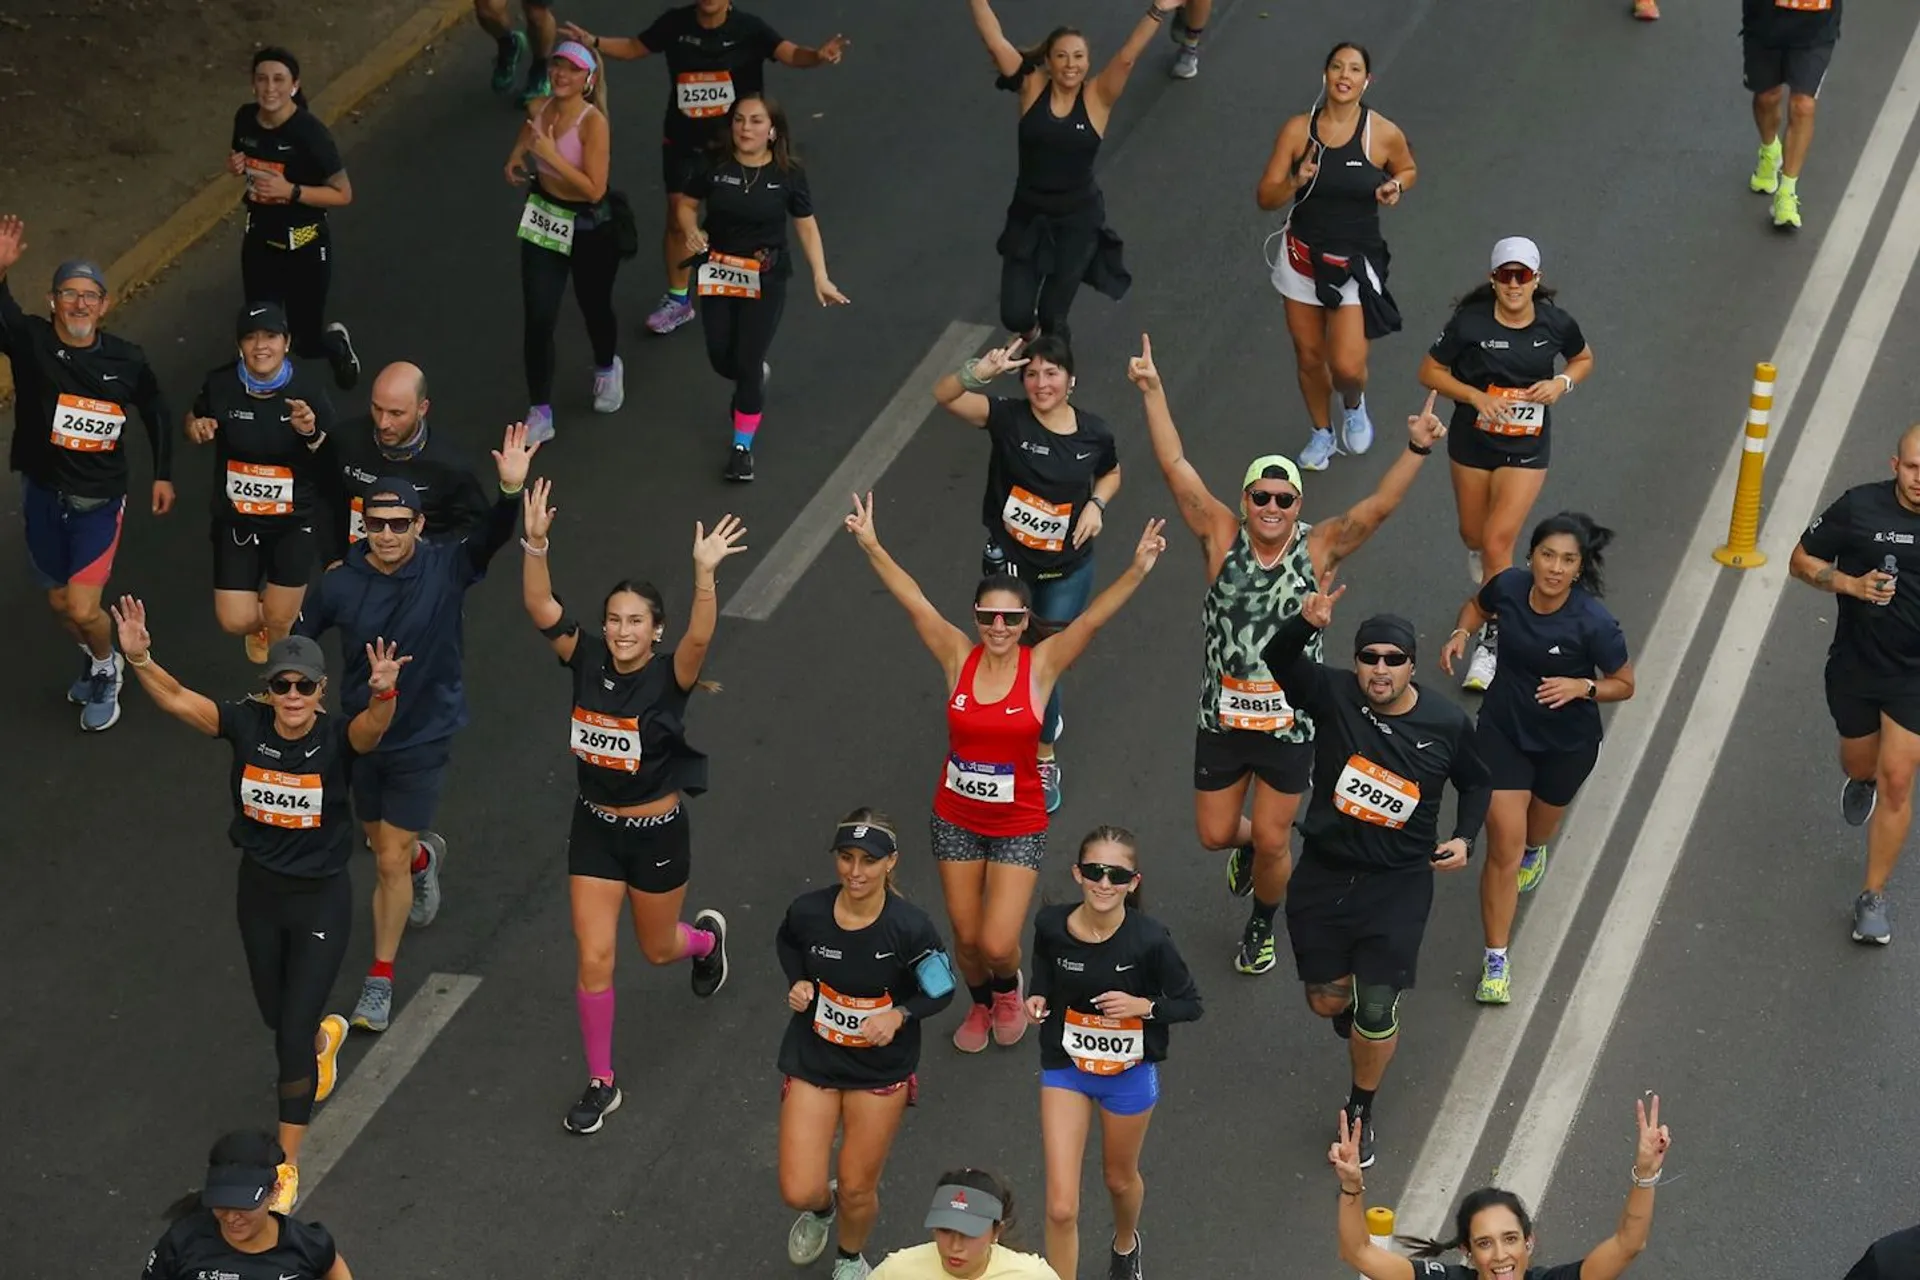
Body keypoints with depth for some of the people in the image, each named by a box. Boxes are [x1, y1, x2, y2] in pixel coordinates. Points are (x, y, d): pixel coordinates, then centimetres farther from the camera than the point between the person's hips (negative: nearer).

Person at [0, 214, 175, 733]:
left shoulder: (126, 360, -10)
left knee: (83, 609, -9)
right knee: (60, 602, 17)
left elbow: (155, 411, 8)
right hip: (42, 495, 2)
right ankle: (95, 659, 48)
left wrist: (163, 474, 10)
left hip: (99, 500, -2)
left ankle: (105, 670, 23)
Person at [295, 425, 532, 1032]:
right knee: (382, 844, 22)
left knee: (390, 862, -1)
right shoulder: (339, 586, -12)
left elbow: (493, 538, -33)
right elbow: (295, 644, 1)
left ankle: (380, 981, 16)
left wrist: (512, 491, -51)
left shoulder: (446, 569, -16)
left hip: (424, 738, -3)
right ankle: (426, 855, 60)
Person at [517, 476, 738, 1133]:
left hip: (657, 832, -2)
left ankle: (706, 937, 57)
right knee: (593, 957, -1)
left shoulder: (670, 678, -19)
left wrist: (704, 572, -55)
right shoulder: (588, 661, -10)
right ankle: (601, 1083, 13)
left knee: (658, 949, 18)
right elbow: (540, 607, -19)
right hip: (595, 828, 2)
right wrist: (535, 542, -35)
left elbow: (700, 637, -40)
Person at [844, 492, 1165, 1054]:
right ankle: (980, 1005, 46)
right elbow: (915, 602, -15)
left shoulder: (1042, 666, -14)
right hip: (956, 818, 2)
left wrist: (1137, 570, -40)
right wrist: (871, 547, -23)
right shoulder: (959, 658, -9)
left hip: (1019, 825, -2)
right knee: (965, 935, 14)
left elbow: (1090, 619, -26)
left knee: (997, 944, -7)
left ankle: (1008, 988, 30)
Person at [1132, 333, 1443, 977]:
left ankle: (1263, 925, 36)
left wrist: (1417, 450, -35)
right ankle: (1247, 845, 50)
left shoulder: (1318, 549, -8)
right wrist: (1152, 391, -19)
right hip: (1222, 717, 1)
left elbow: (1377, 507, -21)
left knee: (1271, 842, 6)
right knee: (1215, 833, 12)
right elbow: (1175, 467, -13)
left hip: (1290, 723, -1)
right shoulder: (1221, 537, -7)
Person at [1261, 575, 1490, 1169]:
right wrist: (1305, 624, -50)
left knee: (1376, 1014, -3)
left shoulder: (1447, 724, -8)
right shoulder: (1334, 694, -12)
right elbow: (1278, 659, -30)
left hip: (1399, 886, -1)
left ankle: (1360, 1111, 24)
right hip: (1323, 875, 1)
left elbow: (1476, 783, 11)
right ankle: (1355, 1011, 52)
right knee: (1327, 1000, 14)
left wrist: (1465, 837, -5)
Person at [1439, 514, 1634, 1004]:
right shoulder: (1509, 586, -19)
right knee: (1503, 844, -5)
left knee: (1539, 827, 26)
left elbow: (1624, 684, -13)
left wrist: (1582, 687, -32)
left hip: (1567, 742, -1)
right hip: (1504, 729, 1)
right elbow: (1479, 605, 7)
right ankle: (1496, 960, 3)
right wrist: (1461, 633, -13)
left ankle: (1534, 851, 66)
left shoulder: (1594, 623, -28)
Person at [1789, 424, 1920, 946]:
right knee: (1860, 764, 21)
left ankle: (1873, 897, 8)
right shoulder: (1860, 507, -14)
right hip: (1855, 664, 1)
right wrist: (1851, 583, -21)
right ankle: (1861, 783, 60)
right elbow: (1802, 560, -4)